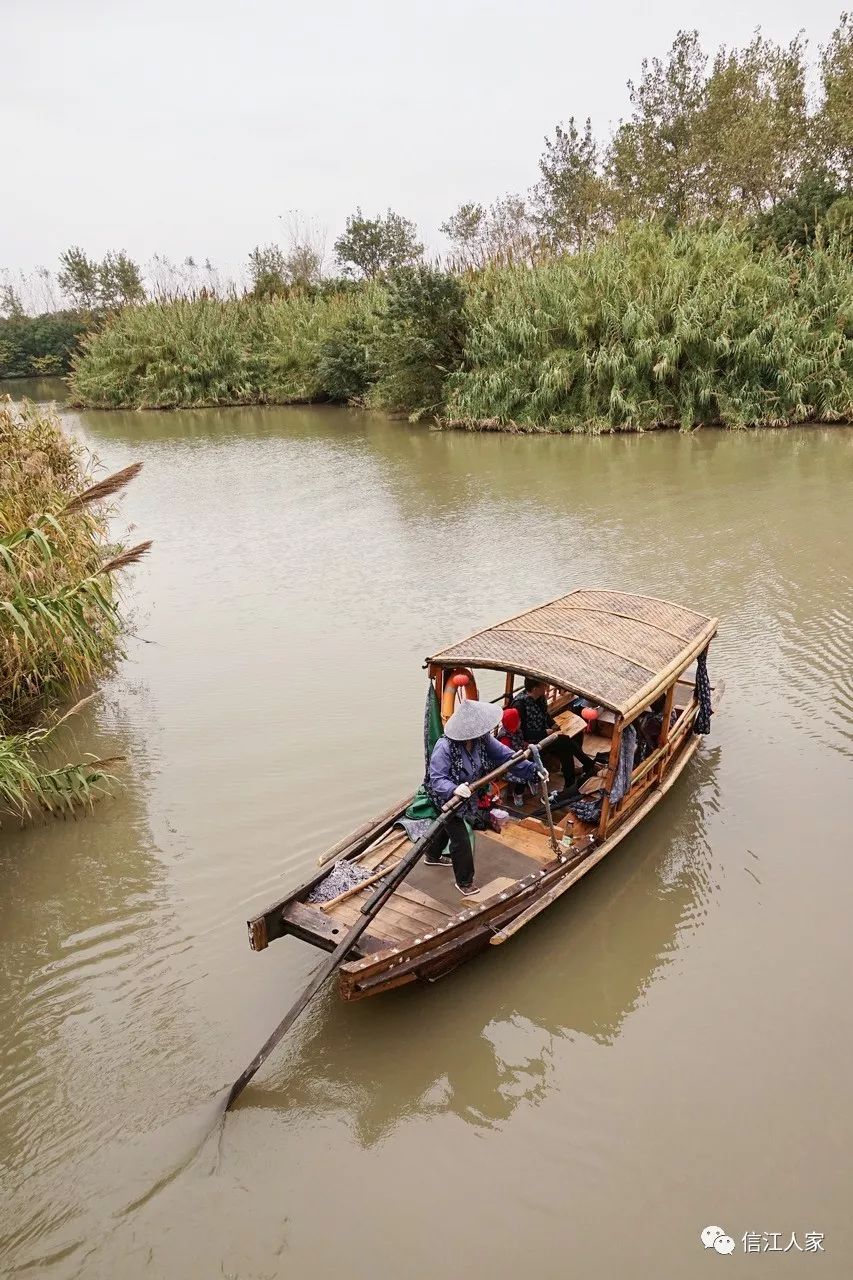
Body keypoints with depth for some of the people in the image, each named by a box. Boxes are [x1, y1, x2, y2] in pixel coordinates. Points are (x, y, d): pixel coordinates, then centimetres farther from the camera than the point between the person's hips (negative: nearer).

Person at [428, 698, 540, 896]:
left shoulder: (482, 739, -19)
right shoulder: (444, 748, -38)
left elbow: (505, 755, -15)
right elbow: (437, 779, -39)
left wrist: (532, 770, -24)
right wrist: (454, 789, -58)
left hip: (466, 794, 8)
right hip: (445, 798, -7)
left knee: (446, 826, 31)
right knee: (461, 839, -2)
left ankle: (433, 856, 59)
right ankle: (464, 881, 22)